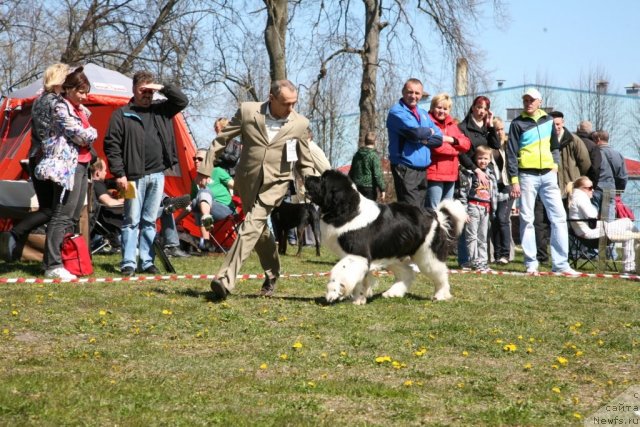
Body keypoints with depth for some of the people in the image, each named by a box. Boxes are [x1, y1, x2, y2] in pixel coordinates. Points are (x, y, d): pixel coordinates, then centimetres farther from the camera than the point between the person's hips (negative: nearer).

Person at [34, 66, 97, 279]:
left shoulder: (80, 109, 19)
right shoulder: (62, 108, -9)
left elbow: (87, 138, 22)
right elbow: (81, 135, -17)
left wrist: (90, 147, 0)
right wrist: (93, 133, 3)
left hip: (82, 165, 10)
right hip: (68, 165, -10)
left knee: (74, 216, 11)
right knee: (62, 216, -13)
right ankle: (53, 265, -15)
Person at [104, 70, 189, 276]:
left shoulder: (160, 110, 14)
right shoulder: (122, 114, 0)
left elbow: (183, 101, 11)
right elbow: (112, 145, -4)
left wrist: (163, 88, -3)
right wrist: (119, 174, -10)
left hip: (157, 175, 4)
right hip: (135, 176, -4)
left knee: (150, 221, 9)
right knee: (132, 221, -3)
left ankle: (147, 261, 14)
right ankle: (128, 263, 0)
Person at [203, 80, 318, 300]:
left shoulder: (300, 124, -3)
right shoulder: (247, 111, -5)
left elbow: (305, 162, 8)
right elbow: (222, 139, 2)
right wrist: (207, 167, -1)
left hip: (275, 183, -3)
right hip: (247, 181, 3)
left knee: (252, 225, -19)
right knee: (259, 229, 16)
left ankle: (226, 279, -26)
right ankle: (272, 275, 37)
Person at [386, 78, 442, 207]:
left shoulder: (423, 114, 19)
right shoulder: (397, 112, -5)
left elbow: (438, 138, 10)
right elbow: (415, 132, -20)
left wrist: (422, 140, -9)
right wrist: (429, 132, 1)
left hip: (422, 169, 8)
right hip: (405, 169, -8)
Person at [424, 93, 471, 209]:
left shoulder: (452, 125, 18)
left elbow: (466, 144, 11)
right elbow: (436, 146, -19)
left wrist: (452, 140, -9)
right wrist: (456, 149, -3)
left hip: (450, 174, 8)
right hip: (434, 174, -8)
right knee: (433, 211, -9)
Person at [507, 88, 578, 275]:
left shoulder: (548, 120, 12)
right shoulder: (517, 124, 0)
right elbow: (511, 153, -4)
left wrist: (555, 164, 6)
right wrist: (514, 180, -11)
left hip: (548, 175, 4)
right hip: (527, 175, -4)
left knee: (559, 217, -3)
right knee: (527, 219, -1)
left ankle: (560, 263, 0)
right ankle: (531, 263, 5)